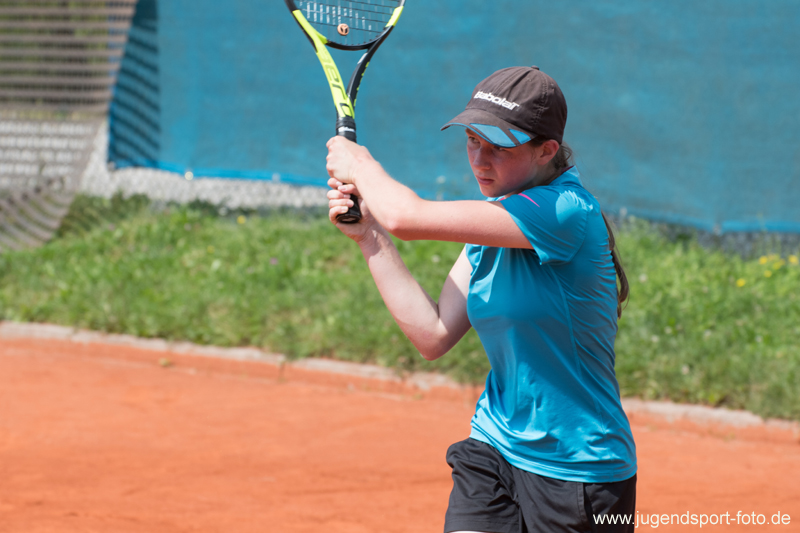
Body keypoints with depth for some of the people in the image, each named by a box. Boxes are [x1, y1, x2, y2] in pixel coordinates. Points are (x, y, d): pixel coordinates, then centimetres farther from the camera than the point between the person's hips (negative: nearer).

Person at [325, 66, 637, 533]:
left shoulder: (564, 212, -22)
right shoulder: (492, 221, 6)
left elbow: (406, 217, -25)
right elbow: (434, 336, 4)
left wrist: (360, 164, -4)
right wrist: (369, 236, 3)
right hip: (493, 450, 7)